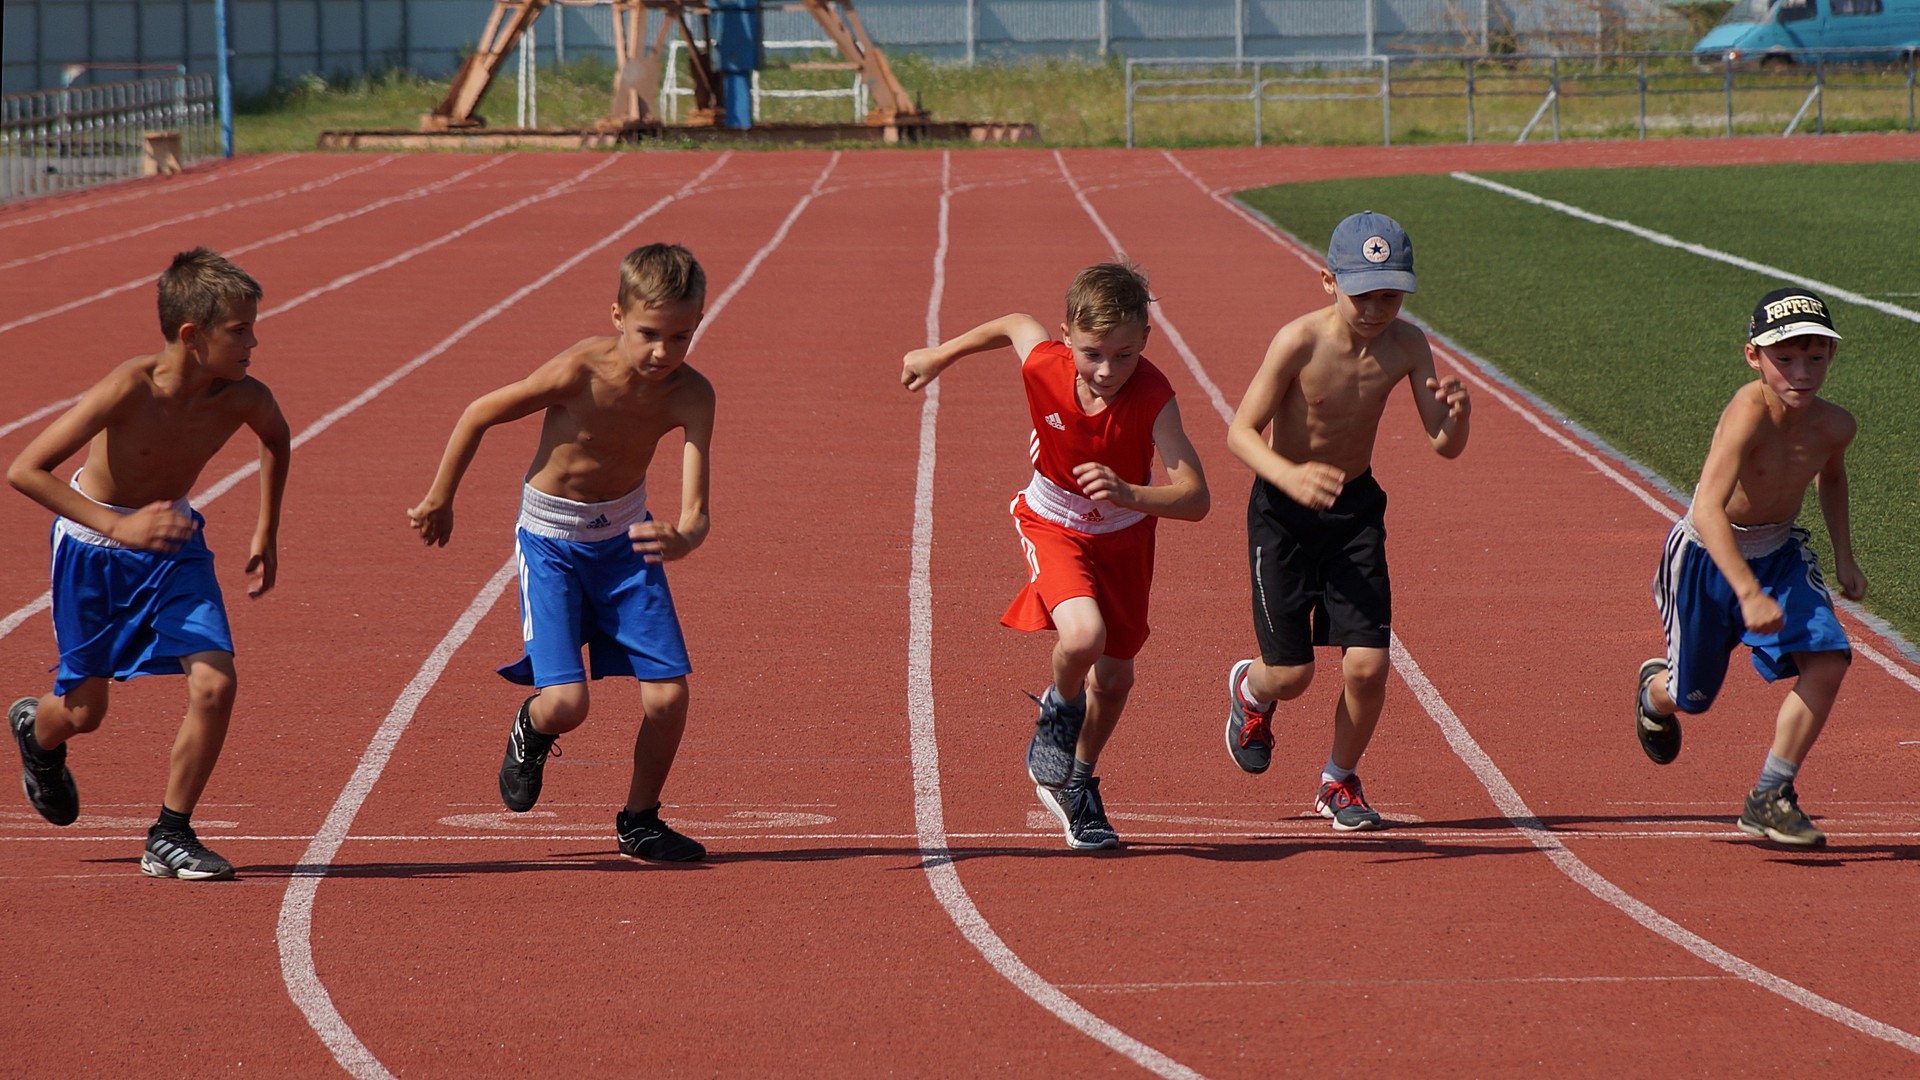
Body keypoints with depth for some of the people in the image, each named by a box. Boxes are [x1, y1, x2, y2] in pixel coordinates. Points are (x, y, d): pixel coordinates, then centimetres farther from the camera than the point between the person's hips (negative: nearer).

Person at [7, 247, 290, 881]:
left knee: (215, 684, -16)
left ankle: (170, 837, 2)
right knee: (85, 710, 8)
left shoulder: (244, 399, -20)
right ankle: (36, 730, 48)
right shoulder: (130, 389, -33)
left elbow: (276, 440, 8)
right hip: (92, 546, -3)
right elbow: (23, 471, -33)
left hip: (173, 542, 3)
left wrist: (266, 535, 10)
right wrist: (117, 526, -42)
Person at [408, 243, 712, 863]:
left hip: (625, 540, 3)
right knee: (565, 705, -16)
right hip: (552, 541, -3)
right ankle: (531, 732, 22)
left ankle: (639, 822, 18)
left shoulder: (690, 394, -21)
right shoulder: (581, 371, -29)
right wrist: (438, 502, -2)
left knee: (668, 695, -7)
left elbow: (696, 509, -29)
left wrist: (681, 540, -53)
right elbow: (478, 415, -13)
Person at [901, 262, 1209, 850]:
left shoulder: (1152, 398, -33)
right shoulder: (1043, 365, -28)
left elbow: (1195, 499, -38)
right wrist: (938, 356, 10)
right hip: (1052, 524, -1)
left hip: (1124, 535, 1)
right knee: (1082, 635, -29)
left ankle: (1076, 783, 41)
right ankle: (1059, 708, 6)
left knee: (1114, 677, 12)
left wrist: (1129, 494, -56)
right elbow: (1013, 323, -2)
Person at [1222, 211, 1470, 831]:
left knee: (1367, 664, -9)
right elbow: (1241, 431, -24)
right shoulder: (1299, 342, -24)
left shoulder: (1405, 345, -13)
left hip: (1355, 508, 3)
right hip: (1283, 511, -3)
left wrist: (1457, 413, -34)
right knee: (1293, 675, -1)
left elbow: (1445, 447, -10)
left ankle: (1339, 782, 19)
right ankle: (1250, 690, 39)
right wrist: (1292, 477, -44)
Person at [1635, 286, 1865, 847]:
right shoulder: (1748, 414, -34)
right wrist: (1749, 593, -56)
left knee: (1827, 661, -17)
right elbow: (1707, 510, -46)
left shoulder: (1833, 425, -14)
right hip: (1709, 556, -5)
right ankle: (1654, 690, 52)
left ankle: (1770, 799, -3)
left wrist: (1844, 558, 9)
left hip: (1780, 554, 5)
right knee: (1691, 696, 12)